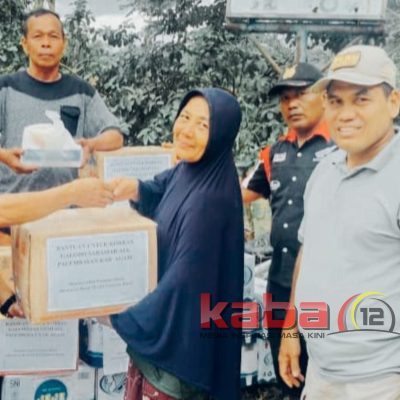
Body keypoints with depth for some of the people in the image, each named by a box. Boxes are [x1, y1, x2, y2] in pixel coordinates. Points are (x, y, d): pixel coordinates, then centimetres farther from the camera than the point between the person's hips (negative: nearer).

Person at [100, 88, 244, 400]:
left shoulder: (210, 199, -27)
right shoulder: (187, 170, -1)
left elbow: (185, 281, -25)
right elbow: (160, 193, 21)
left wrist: (121, 318, -13)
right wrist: (137, 189, -3)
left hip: (180, 338, -8)